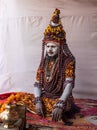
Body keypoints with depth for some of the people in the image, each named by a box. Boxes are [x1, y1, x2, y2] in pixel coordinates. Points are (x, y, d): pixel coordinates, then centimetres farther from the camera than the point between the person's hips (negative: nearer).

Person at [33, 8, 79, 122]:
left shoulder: (68, 61, -8)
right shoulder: (44, 62, 8)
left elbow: (69, 84, -20)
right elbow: (37, 84, 2)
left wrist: (59, 105, -33)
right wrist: (38, 101, -17)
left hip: (61, 97, -5)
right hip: (45, 96, 5)